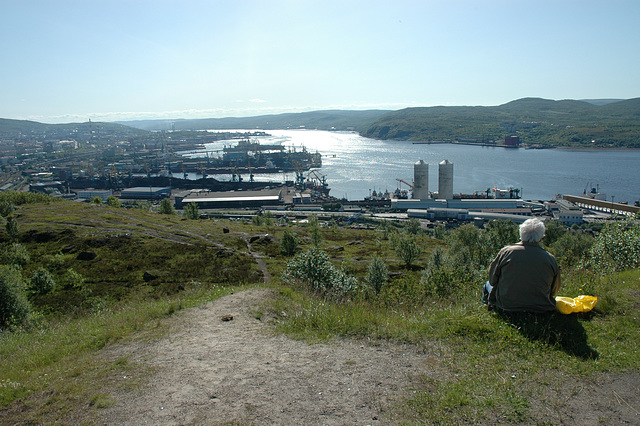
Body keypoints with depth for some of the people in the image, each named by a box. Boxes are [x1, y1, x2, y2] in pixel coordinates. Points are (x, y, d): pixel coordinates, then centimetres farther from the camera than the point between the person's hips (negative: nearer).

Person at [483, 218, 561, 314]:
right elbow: (554, 291, 4)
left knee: (488, 284, 26)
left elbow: (492, 280, 0)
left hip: (506, 307, -1)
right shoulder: (551, 259, -9)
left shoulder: (506, 252, -13)